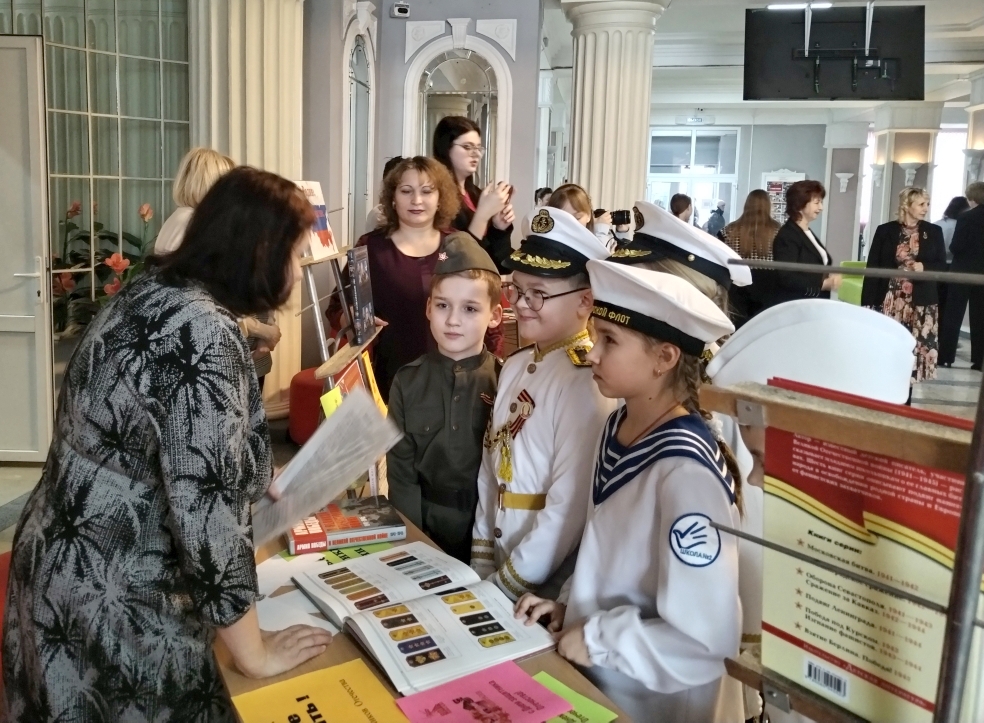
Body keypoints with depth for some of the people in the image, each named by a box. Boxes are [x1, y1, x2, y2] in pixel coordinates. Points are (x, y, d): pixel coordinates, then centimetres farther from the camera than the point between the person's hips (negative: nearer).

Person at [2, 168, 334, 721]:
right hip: (112, 605, -9)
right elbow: (205, 508, -27)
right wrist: (254, 653, -16)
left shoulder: (148, 294, 4)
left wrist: (262, 480, 24)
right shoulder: (204, 332, -26)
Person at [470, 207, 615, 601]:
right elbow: (490, 474, 7)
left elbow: (568, 512, -22)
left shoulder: (587, 385, -21)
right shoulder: (516, 366, 4)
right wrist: (482, 566, 5)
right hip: (500, 568, 6)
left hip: (546, 592, -6)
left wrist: (503, 586, -13)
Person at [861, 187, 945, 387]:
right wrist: (867, 303, -6)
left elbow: (942, 265, 10)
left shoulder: (934, 232, 7)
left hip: (921, 302, 1)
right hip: (889, 301, -1)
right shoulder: (885, 230, 1)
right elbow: (872, 268, 0)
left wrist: (924, 268, -13)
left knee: (914, 349, 0)